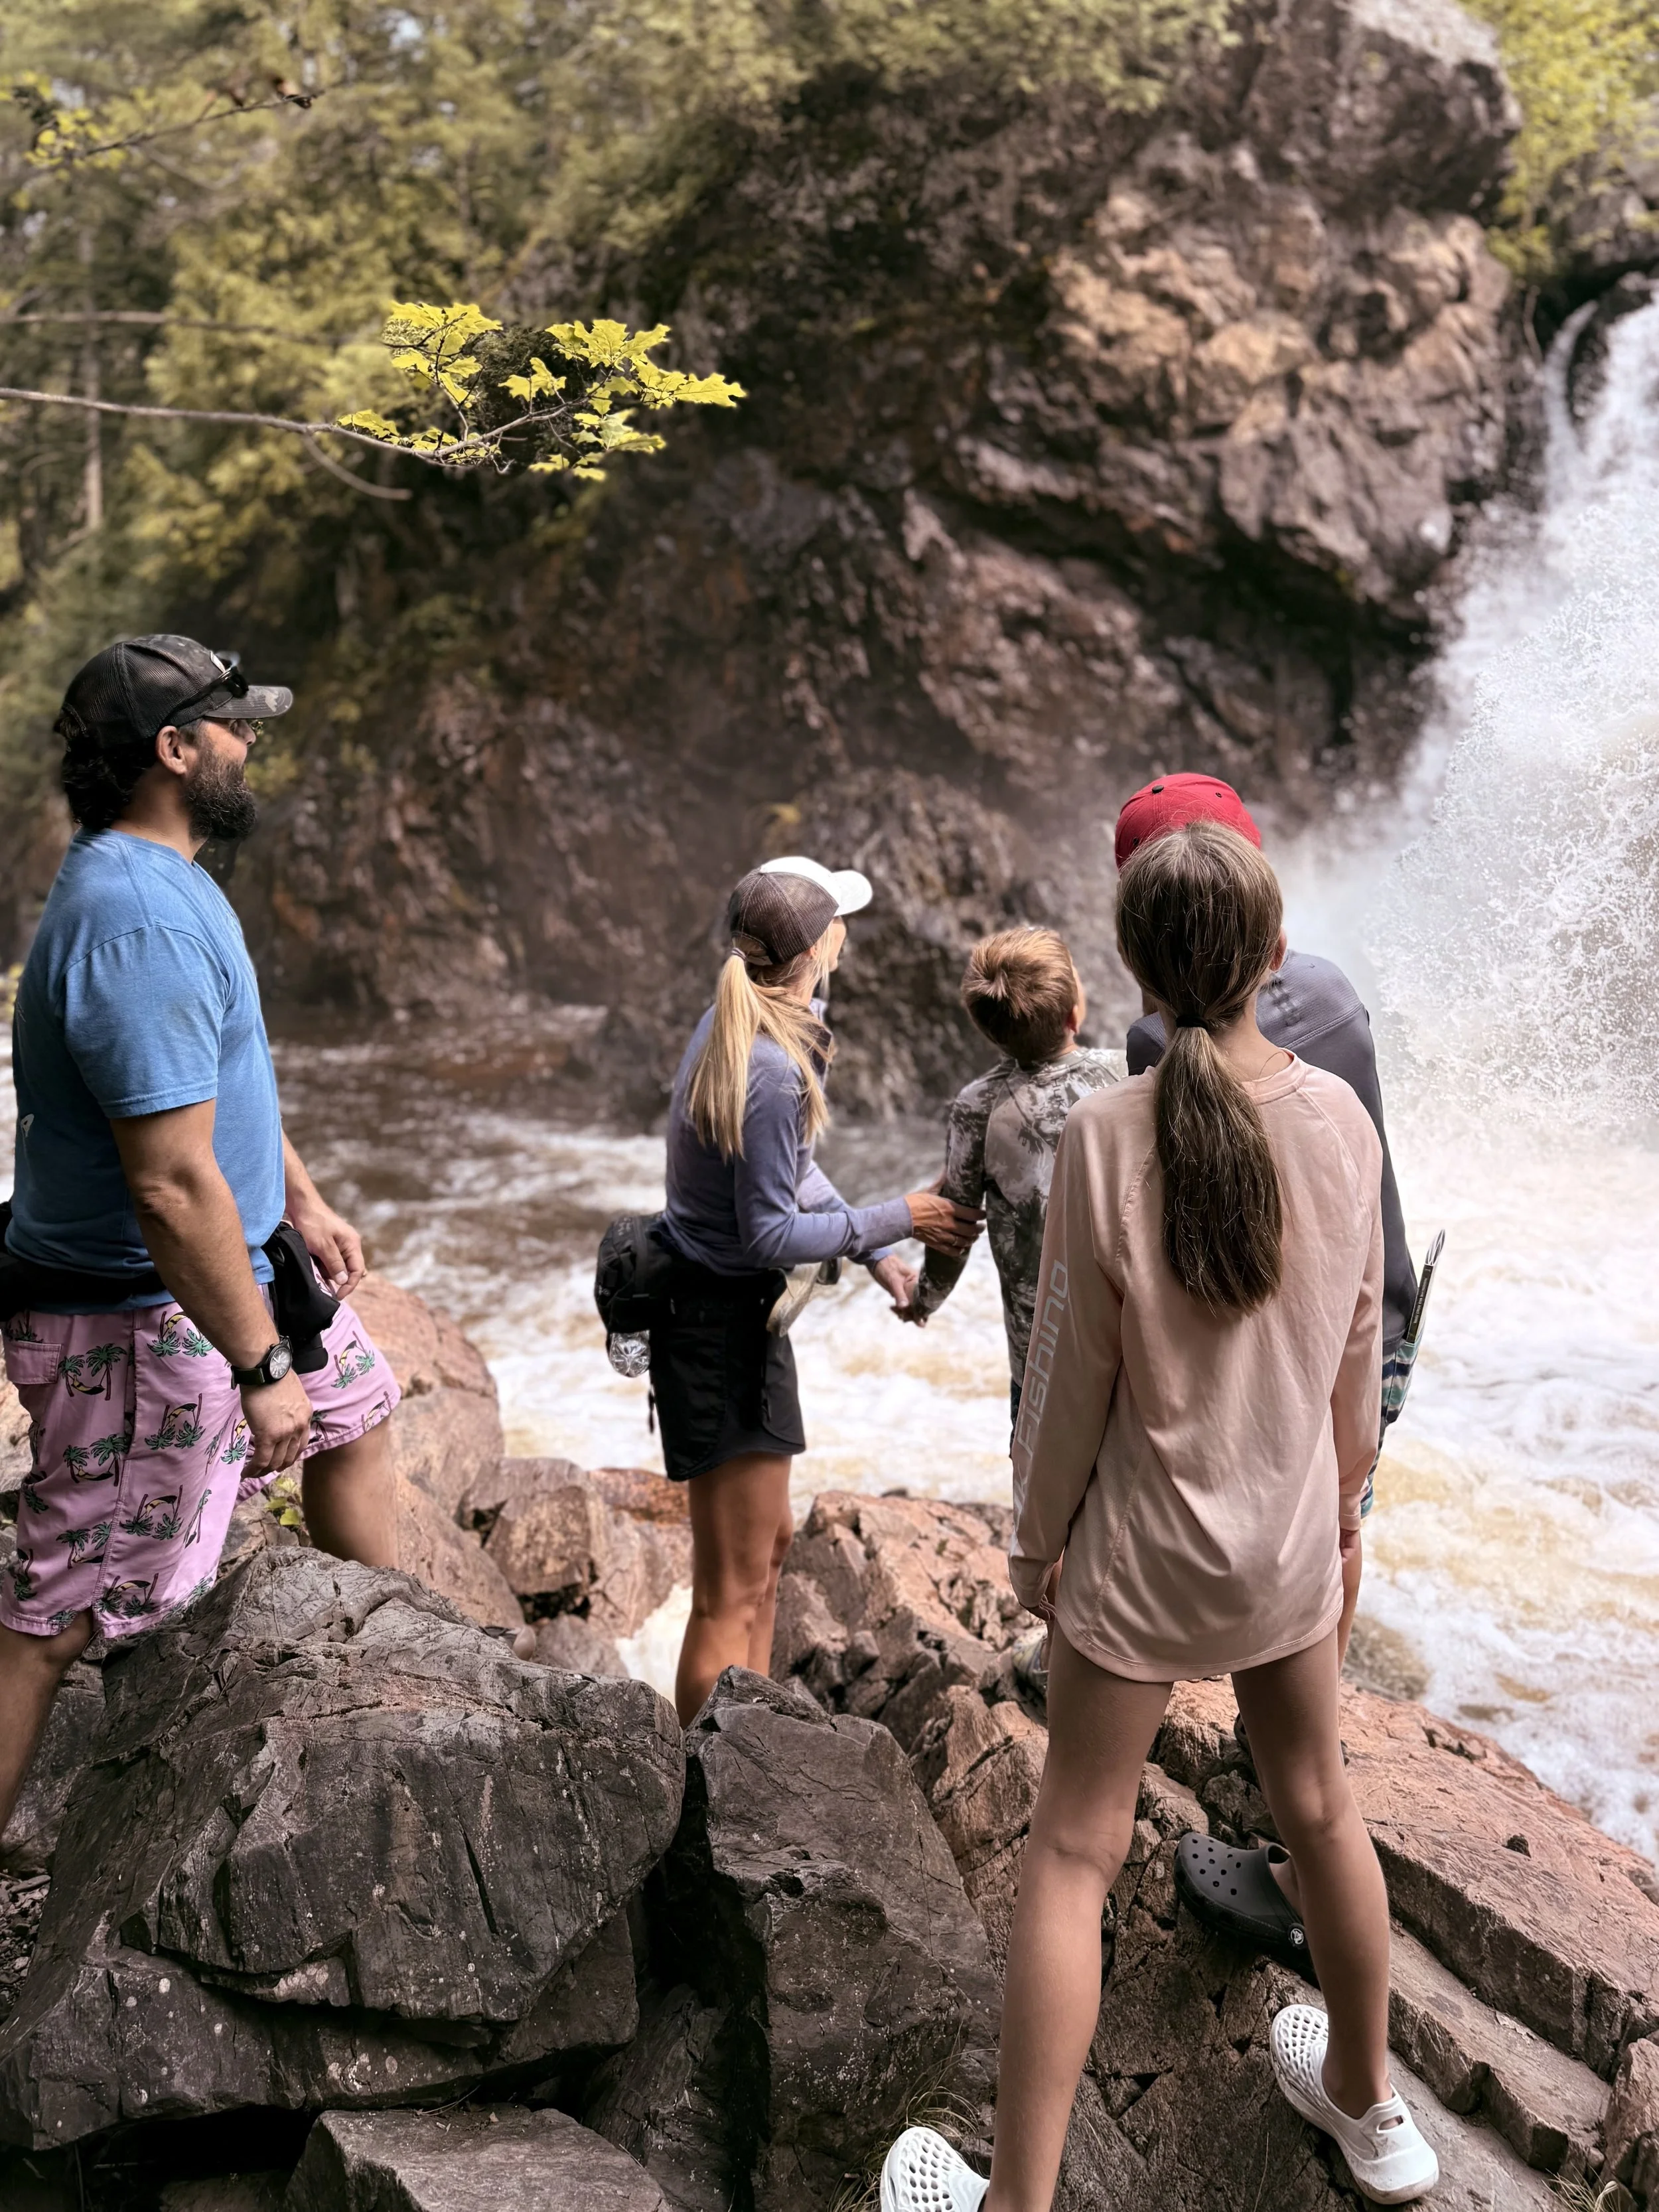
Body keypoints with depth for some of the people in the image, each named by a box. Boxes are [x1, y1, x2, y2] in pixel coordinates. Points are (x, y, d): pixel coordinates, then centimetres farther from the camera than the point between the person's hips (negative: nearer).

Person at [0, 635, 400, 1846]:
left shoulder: (167, 881, 6)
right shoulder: (136, 920, -29)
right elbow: (172, 1183, -31)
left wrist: (304, 1202, 22)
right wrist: (260, 1364, -26)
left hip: (237, 1266, 11)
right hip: (143, 1324, -11)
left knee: (358, 1407, 27)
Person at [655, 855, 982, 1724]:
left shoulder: (740, 1025, 3)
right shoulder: (771, 1070, -27)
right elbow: (771, 1233, -22)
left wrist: (877, 1253, 9)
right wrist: (896, 1220, -13)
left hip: (739, 1312, 11)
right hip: (720, 1322, -11)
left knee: (767, 1543, 24)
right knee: (731, 1589, 1)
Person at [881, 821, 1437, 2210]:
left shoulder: (1109, 1136, -21)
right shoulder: (1341, 1116, -10)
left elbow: (1073, 1374, -14)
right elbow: (1359, 1334, 1)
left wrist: (1037, 1534, 1)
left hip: (1141, 1547, -4)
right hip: (1292, 1531, 4)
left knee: (1076, 1852, 8)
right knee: (1319, 1805, 24)